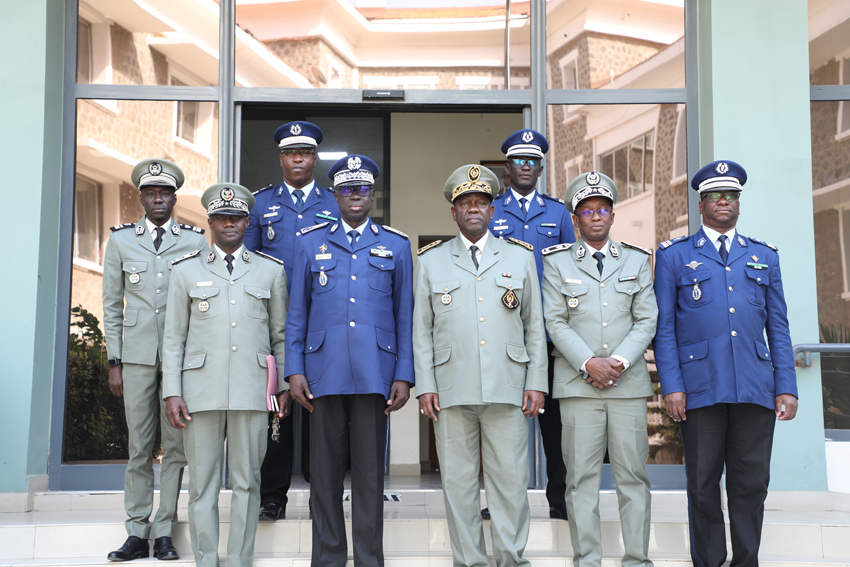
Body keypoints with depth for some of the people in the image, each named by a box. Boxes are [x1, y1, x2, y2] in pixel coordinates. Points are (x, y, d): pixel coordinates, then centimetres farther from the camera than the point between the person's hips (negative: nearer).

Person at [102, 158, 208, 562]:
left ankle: (164, 532, 8)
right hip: (137, 356, 1)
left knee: (176, 444, 0)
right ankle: (136, 533, 9)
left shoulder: (195, 241, 7)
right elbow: (112, 305, 10)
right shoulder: (121, 240, 10)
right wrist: (114, 361, 3)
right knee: (138, 445, 2)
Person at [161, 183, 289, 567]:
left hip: (252, 391, 0)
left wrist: (286, 386, 6)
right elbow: (173, 337, 8)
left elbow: (282, 335, 13)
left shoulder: (271, 270, 12)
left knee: (247, 481, 2)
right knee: (202, 482, 2)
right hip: (201, 391, 0)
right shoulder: (186, 270, 11)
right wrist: (172, 392, 0)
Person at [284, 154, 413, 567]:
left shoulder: (396, 246, 10)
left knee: (370, 471, 3)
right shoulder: (310, 242, 12)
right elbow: (297, 312, 11)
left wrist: (404, 376, 0)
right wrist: (294, 370, 2)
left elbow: (405, 315, 8)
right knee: (325, 470, 5)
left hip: (374, 374, -1)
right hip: (324, 373, 1)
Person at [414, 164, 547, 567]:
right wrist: (425, 386, 0)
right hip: (452, 390, 0)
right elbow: (421, 330, 9)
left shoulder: (519, 257, 12)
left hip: (508, 389, 0)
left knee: (510, 478, 0)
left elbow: (535, 326, 11)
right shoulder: (431, 261, 12)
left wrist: (536, 382, 2)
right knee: (457, 481, 3)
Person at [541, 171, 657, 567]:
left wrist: (619, 361, -8)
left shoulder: (637, 260, 12)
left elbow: (646, 321, 6)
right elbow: (556, 323, 1)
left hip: (629, 382, 2)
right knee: (581, 476, -1)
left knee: (633, 475, 2)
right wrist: (589, 364, -10)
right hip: (577, 383, -1)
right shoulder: (557, 262, 7)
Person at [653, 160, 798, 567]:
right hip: (700, 390, -2)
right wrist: (671, 385, -7)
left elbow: (778, 326, 13)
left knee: (751, 483, 5)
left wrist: (786, 386, 5)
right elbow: (663, 327, 3)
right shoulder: (674, 255, 8)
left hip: (756, 391, 2)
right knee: (703, 484, 4)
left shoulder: (764, 256, 16)